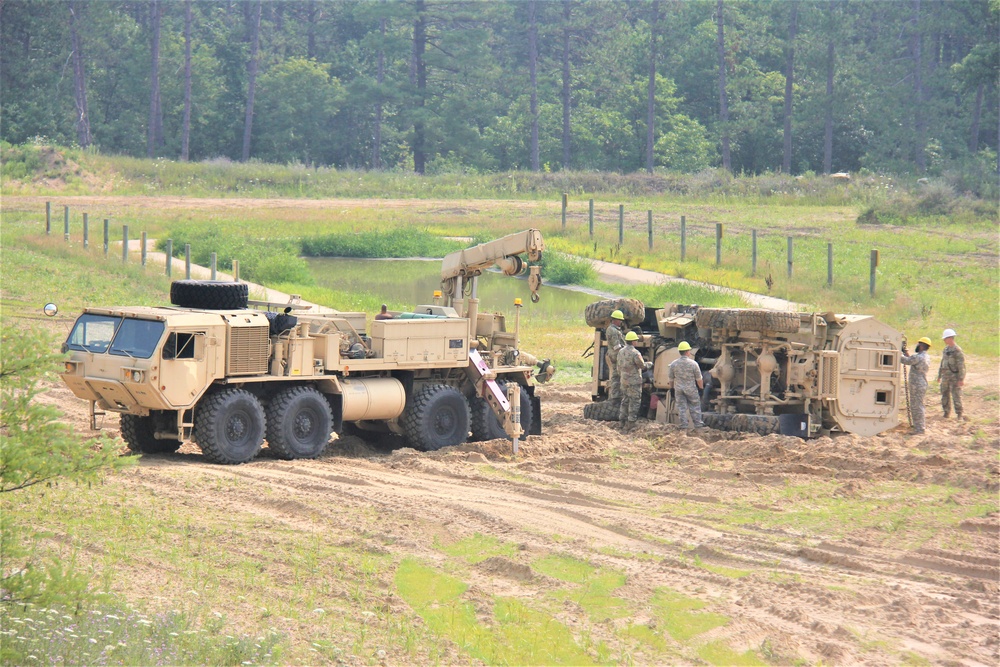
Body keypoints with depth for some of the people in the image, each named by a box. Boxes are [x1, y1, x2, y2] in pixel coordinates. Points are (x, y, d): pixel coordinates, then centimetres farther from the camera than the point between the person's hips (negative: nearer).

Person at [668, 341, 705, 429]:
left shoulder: (673, 364, -5)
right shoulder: (693, 363, -12)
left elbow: (671, 378, 5)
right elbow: (699, 379, -6)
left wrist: (673, 387, 20)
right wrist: (701, 388, 7)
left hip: (678, 389, 2)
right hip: (691, 389, -2)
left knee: (681, 407, 7)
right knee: (694, 406, 10)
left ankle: (684, 424, 7)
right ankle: (697, 423, 14)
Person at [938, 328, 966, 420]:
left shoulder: (957, 350, -13)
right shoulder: (946, 349, 12)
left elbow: (961, 366, -16)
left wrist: (961, 379, -20)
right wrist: (939, 375, 22)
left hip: (955, 377, -8)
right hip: (945, 376, 8)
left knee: (956, 396, -8)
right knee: (945, 395, 10)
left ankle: (960, 415, -5)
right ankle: (947, 412, 21)